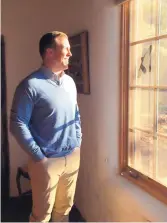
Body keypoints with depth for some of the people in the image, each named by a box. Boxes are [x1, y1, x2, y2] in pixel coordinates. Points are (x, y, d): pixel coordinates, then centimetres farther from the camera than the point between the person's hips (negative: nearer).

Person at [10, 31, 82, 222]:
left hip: (72, 157, 6)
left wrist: (78, 143, 9)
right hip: (47, 160, -6)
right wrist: (38, 157, -14)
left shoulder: (70, 82, 7)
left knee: (64, 208, 21)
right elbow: (17, 124, -16)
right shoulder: (31, 85, -16)